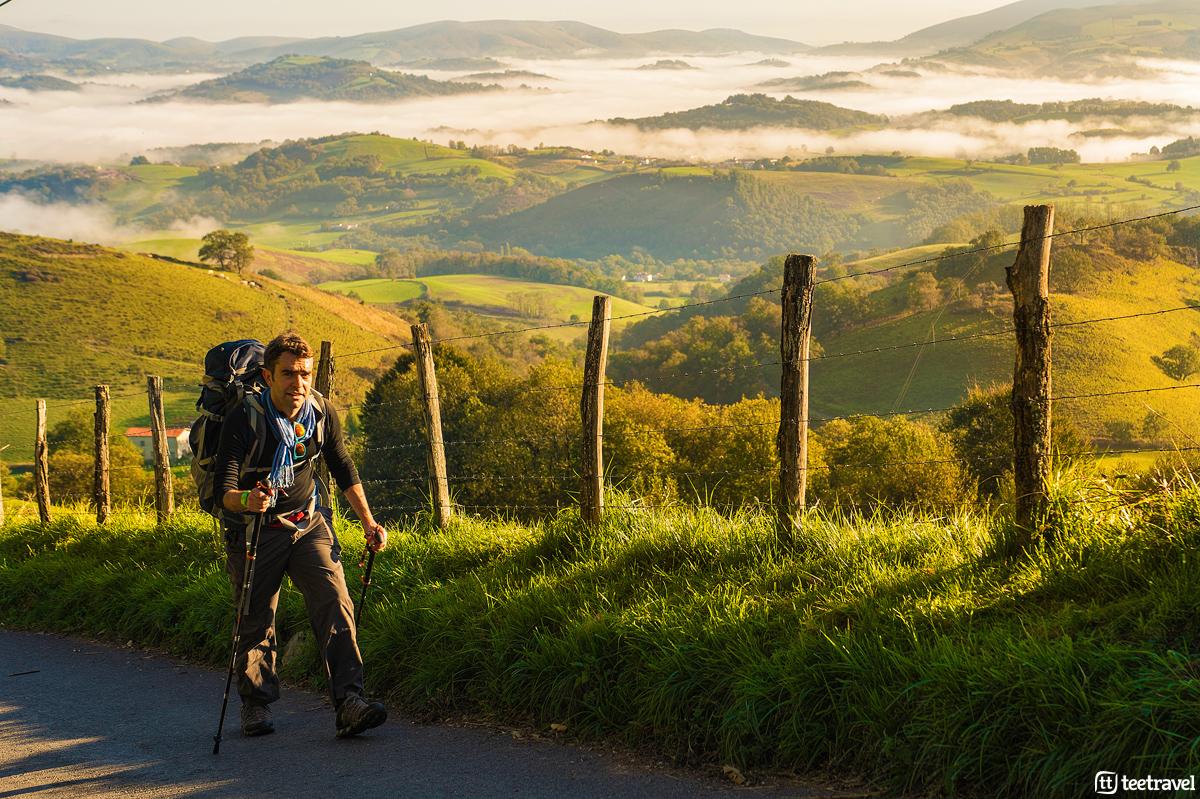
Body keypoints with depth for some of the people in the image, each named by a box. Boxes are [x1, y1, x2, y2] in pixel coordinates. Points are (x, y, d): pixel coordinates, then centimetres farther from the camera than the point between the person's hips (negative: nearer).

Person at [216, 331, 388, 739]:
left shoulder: (322, 414, -7)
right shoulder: (243, 420, -20)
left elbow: (344, 471, 10)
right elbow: (224, 490, -25)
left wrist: (368, 522, 5)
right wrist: (246, 500, -48)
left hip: (309, 525, 3)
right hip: (255, 529, -3)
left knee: (335, 604, -14)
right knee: (256, 621, 5)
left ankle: (349, 703, -20)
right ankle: (255, 705, 25)